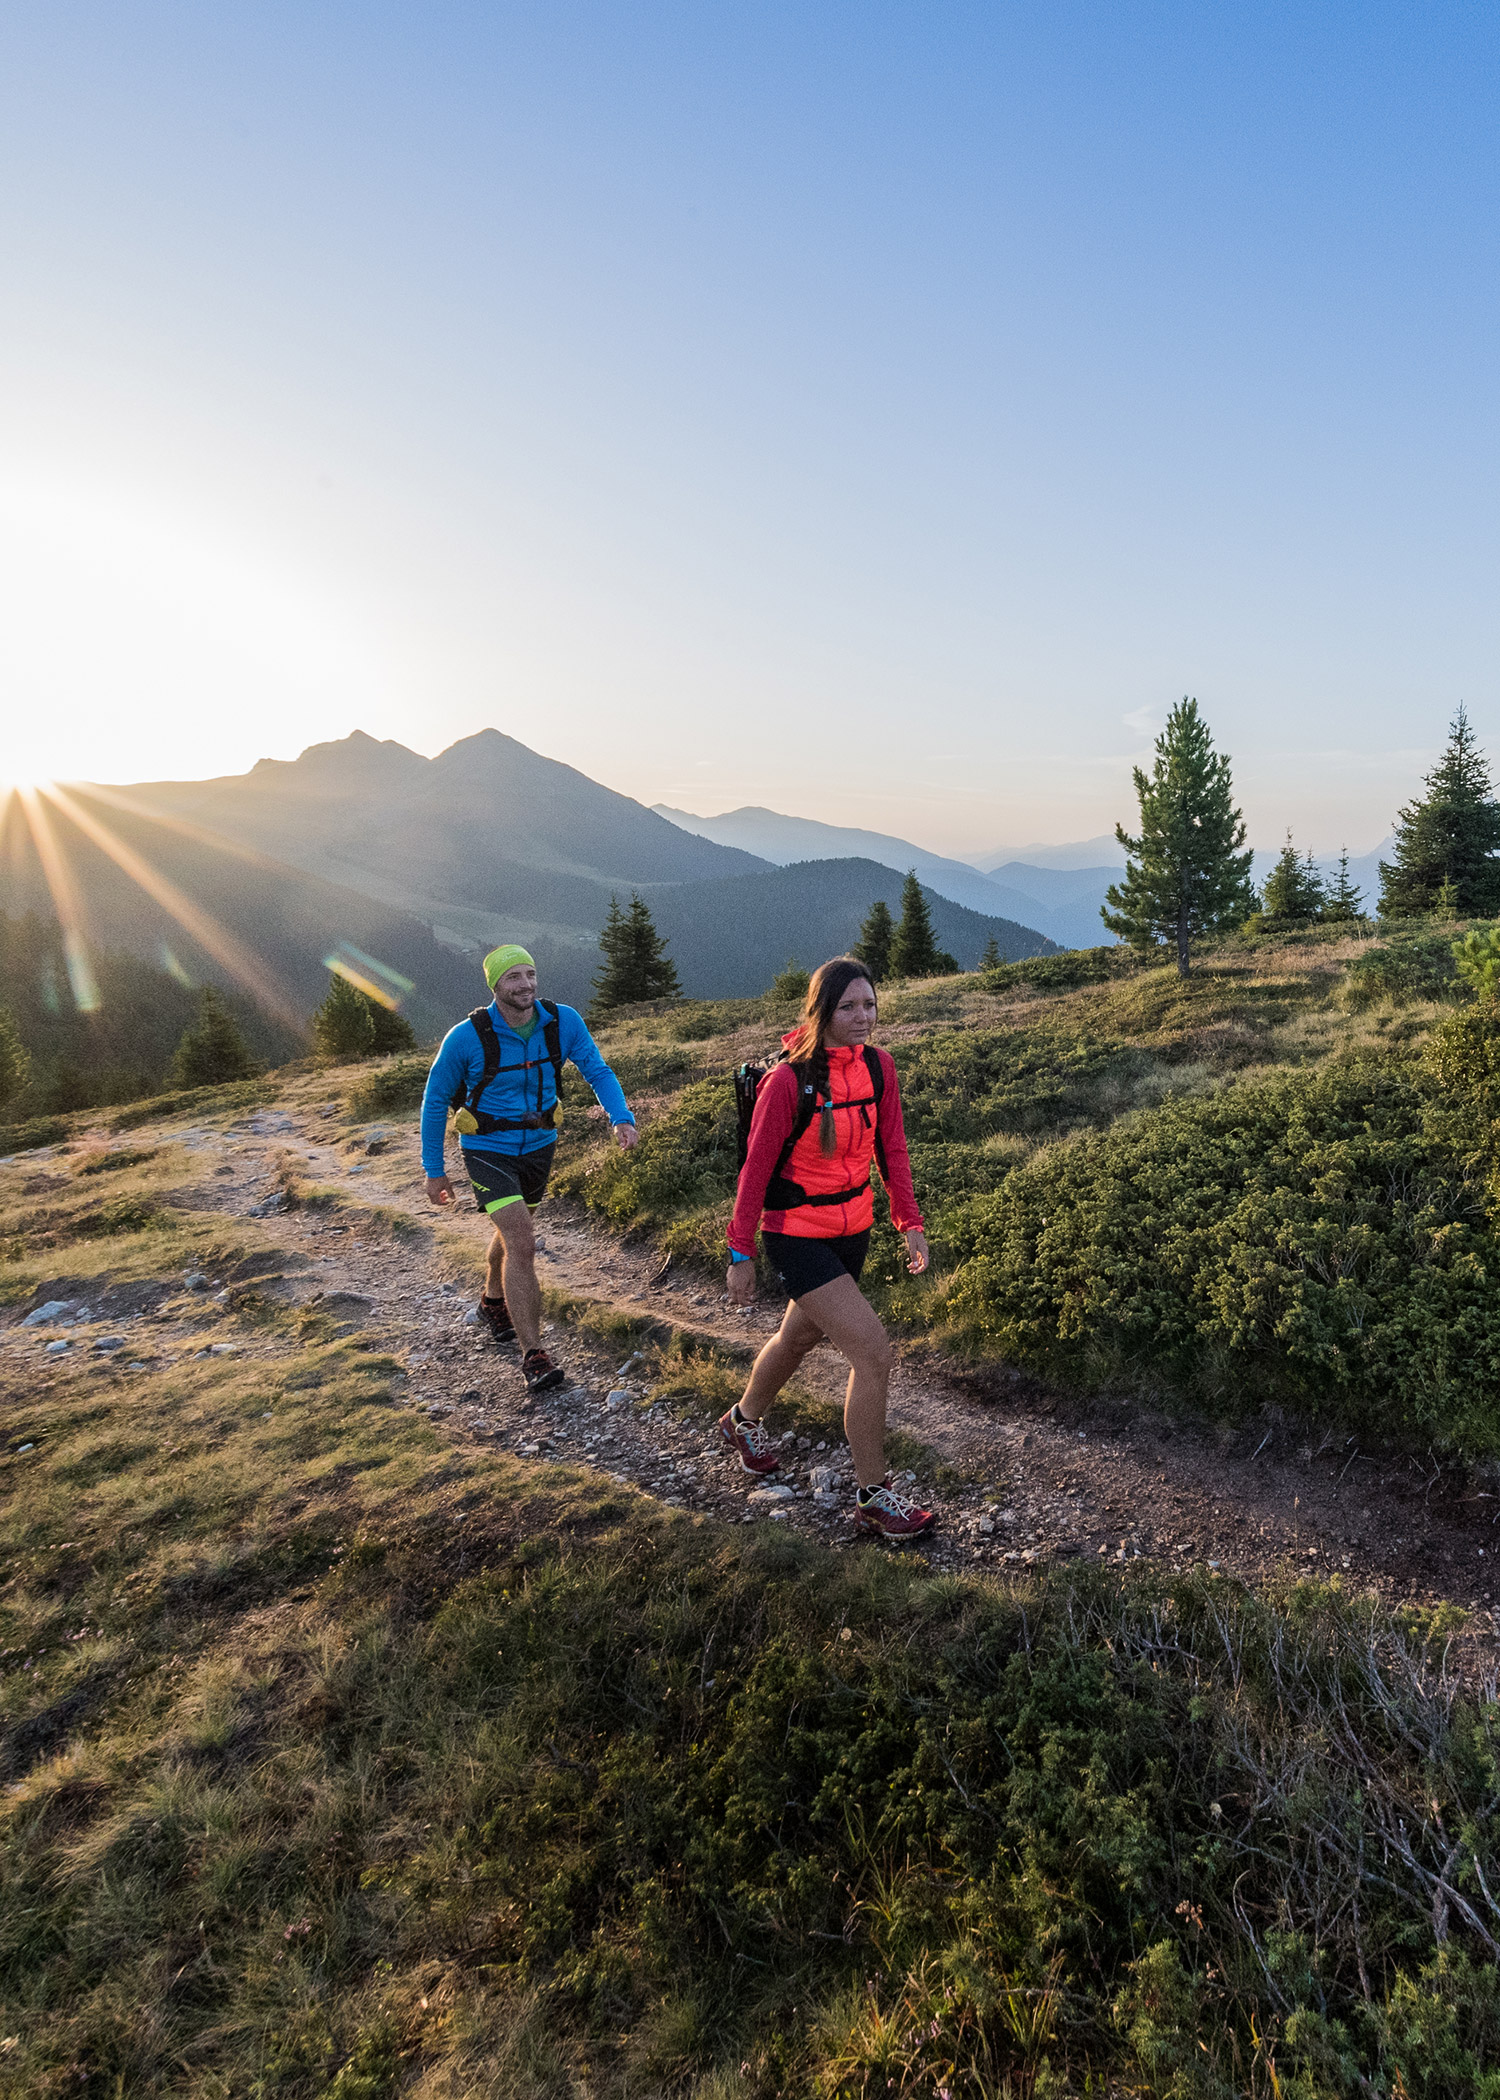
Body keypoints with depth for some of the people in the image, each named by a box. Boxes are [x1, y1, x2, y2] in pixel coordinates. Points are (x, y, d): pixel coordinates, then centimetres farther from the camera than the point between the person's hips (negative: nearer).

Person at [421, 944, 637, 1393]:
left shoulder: (563, 1021, -15)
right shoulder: (467, 1037, -22)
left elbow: (596, 1070, -8)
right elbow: (435, 1099, -10)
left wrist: (621, 1117, -27)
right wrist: (433, 1170, -7)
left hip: (539, 1145, 5)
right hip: (487, 1151, -4)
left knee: (514, 1232, 25)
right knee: (522, 1244, -16)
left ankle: (493, 1300, 54)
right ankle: (533, 1356, -8)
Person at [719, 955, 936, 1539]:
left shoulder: (878, 1066, -4)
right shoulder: (788, 1081, -22)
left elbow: (891, 1147, 7)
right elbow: (756, 1168, -15)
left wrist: (909, 1221, 4)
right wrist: (741, 1254, -11)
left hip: (853, 1227, 7)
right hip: (797, 1234, -7)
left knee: (799, 1337, 25)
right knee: (873, 1352, -13)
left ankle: (744, 1421, 53)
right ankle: (873, 1498, 5)